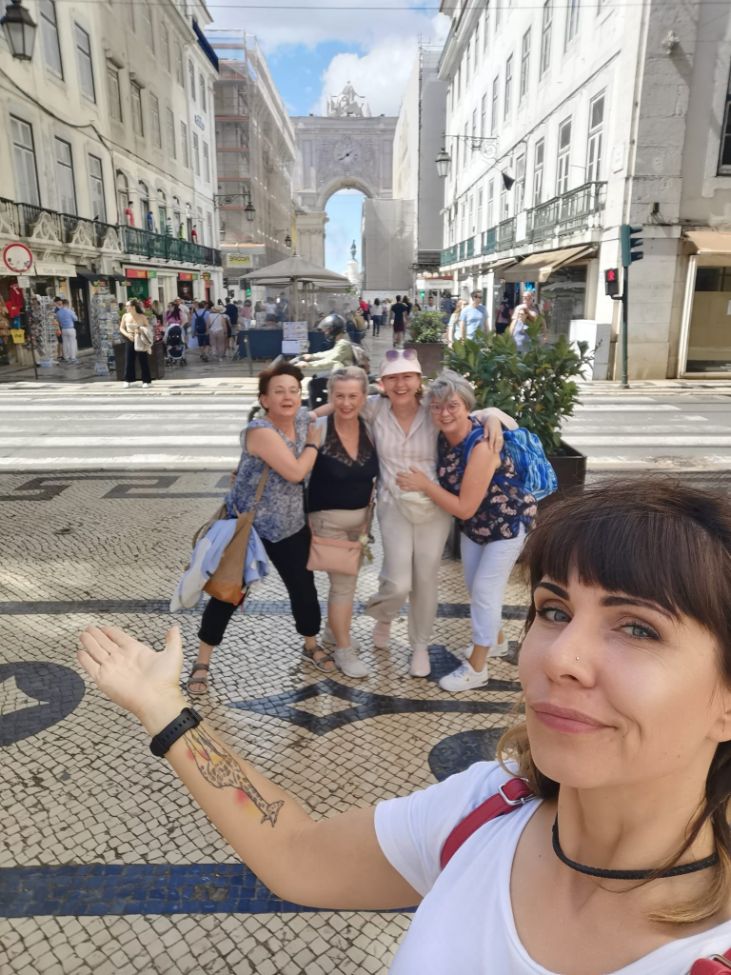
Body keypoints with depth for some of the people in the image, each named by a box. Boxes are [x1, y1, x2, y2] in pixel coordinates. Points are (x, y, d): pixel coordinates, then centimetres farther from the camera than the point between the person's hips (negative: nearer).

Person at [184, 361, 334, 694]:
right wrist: (313, 444, -15)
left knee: (304, 587, 12)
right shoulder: (260, 430, -26)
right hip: (246, 523, -6)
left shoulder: (303, 417, -4)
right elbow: (296, 472, -30)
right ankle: (202, 662, 22)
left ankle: (311, 646, 39)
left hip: (290, 524, 6)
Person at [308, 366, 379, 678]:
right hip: (328, 519, -5)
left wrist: (368, 515, 9)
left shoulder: (370, 428, -4)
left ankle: (337, 635, 39)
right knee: (344, 582, -1)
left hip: (359, 518, 5)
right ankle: (343, 649, 18)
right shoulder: (318, 429, -19)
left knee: (344, 580, 19)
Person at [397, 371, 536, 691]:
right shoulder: (445, 436, -12)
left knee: (485, 590, -2)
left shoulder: (481, 447, -34)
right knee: (474, 587, 17)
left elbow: (464, 508, -31)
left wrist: (424, 484, -26)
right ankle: (496, 641, 43)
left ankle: (476, 668, 13)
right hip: (474, 524, 8)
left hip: (508, 522, -8)